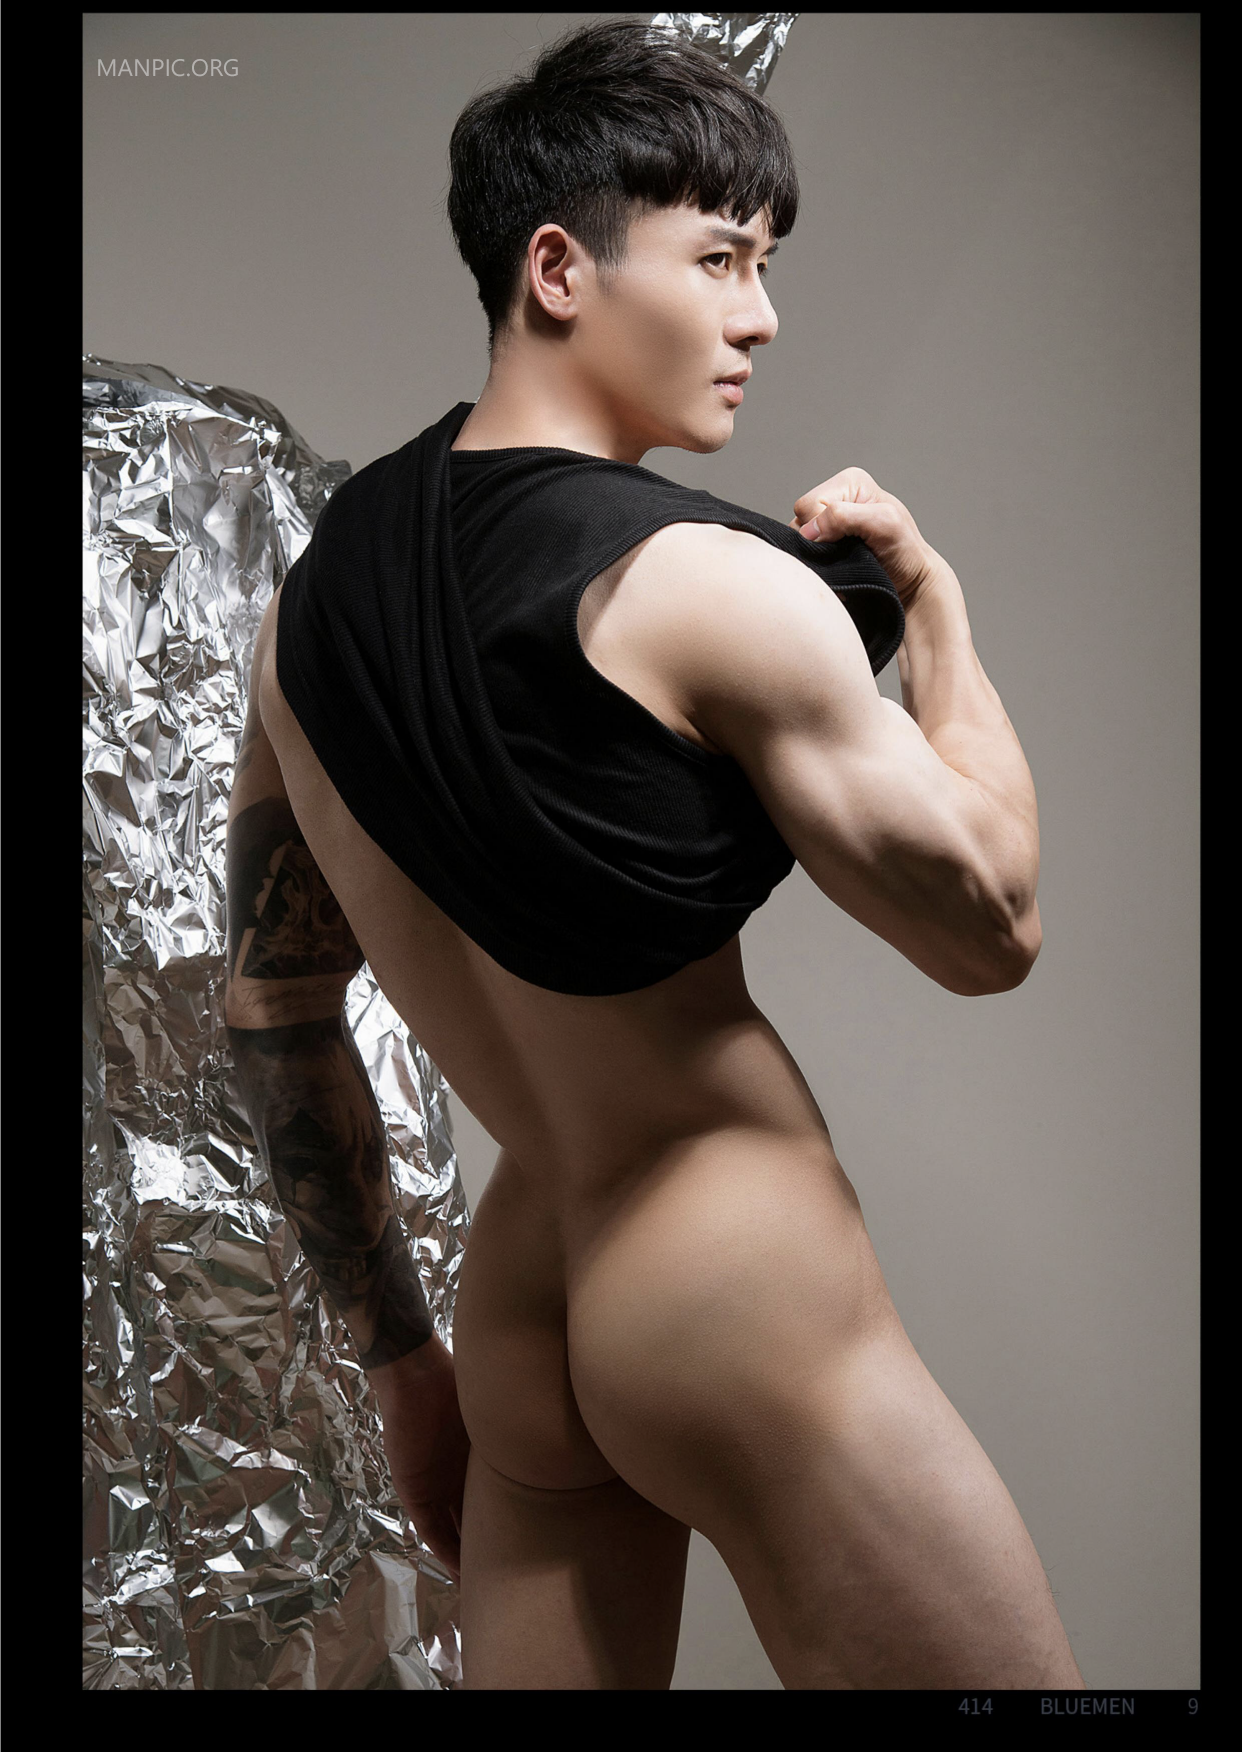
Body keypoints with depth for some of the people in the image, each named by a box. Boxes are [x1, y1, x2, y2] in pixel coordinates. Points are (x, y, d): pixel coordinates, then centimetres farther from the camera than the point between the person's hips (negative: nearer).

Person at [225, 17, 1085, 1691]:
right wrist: (932, 597, 4)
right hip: (745, 1313, -7)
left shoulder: (315, 593, 7)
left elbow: (271, 1013, 12)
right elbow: (990, 928, -8)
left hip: (521, 1319, 7)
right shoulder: (708, 584, -16)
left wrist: (400, 1351, 20)